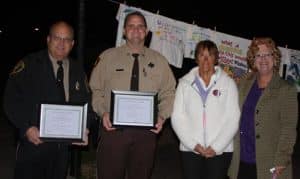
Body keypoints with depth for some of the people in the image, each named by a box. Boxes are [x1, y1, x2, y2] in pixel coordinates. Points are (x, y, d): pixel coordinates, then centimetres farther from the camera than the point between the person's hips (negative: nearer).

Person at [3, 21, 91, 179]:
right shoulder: (29, 65, -2)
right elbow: (11, 99, -9)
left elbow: (86, 103, 12)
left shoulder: (77, 70, 11)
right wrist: (27, 127, -18)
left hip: (65, 145, 4)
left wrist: (84, 130, -4)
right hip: (34, 141, -3)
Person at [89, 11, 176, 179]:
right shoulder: (108, 57, 5)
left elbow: (168, 93, 9)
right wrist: (103, 112, -10)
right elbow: (96, 89, 5)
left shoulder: (159, 61, 8)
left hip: (146, 131, 1)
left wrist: (162, 116, -6)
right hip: (113, 129, -1)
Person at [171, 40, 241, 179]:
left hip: (220, 150, -1)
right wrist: (193, 144, -8)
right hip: (190, 149, 1)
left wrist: (216, 147, -8)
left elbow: (233, 119, -1)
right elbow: (177, 118, 1)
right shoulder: (185, 83, 7)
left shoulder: (228, 83, 5)